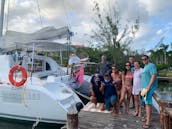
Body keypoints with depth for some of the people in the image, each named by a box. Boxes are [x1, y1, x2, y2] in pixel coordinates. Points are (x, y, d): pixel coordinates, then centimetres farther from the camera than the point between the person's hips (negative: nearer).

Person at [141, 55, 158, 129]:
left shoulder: (151, 65, -11)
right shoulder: (145, 67, 19)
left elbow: (154, 76, -20)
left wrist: (149, 86, -26)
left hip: (149, 87, -9)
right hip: (145, 87, 10)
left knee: (148, 103, -11)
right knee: (146, 103, 15)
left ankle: (148, 122, -7)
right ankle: (147, 117, 27)